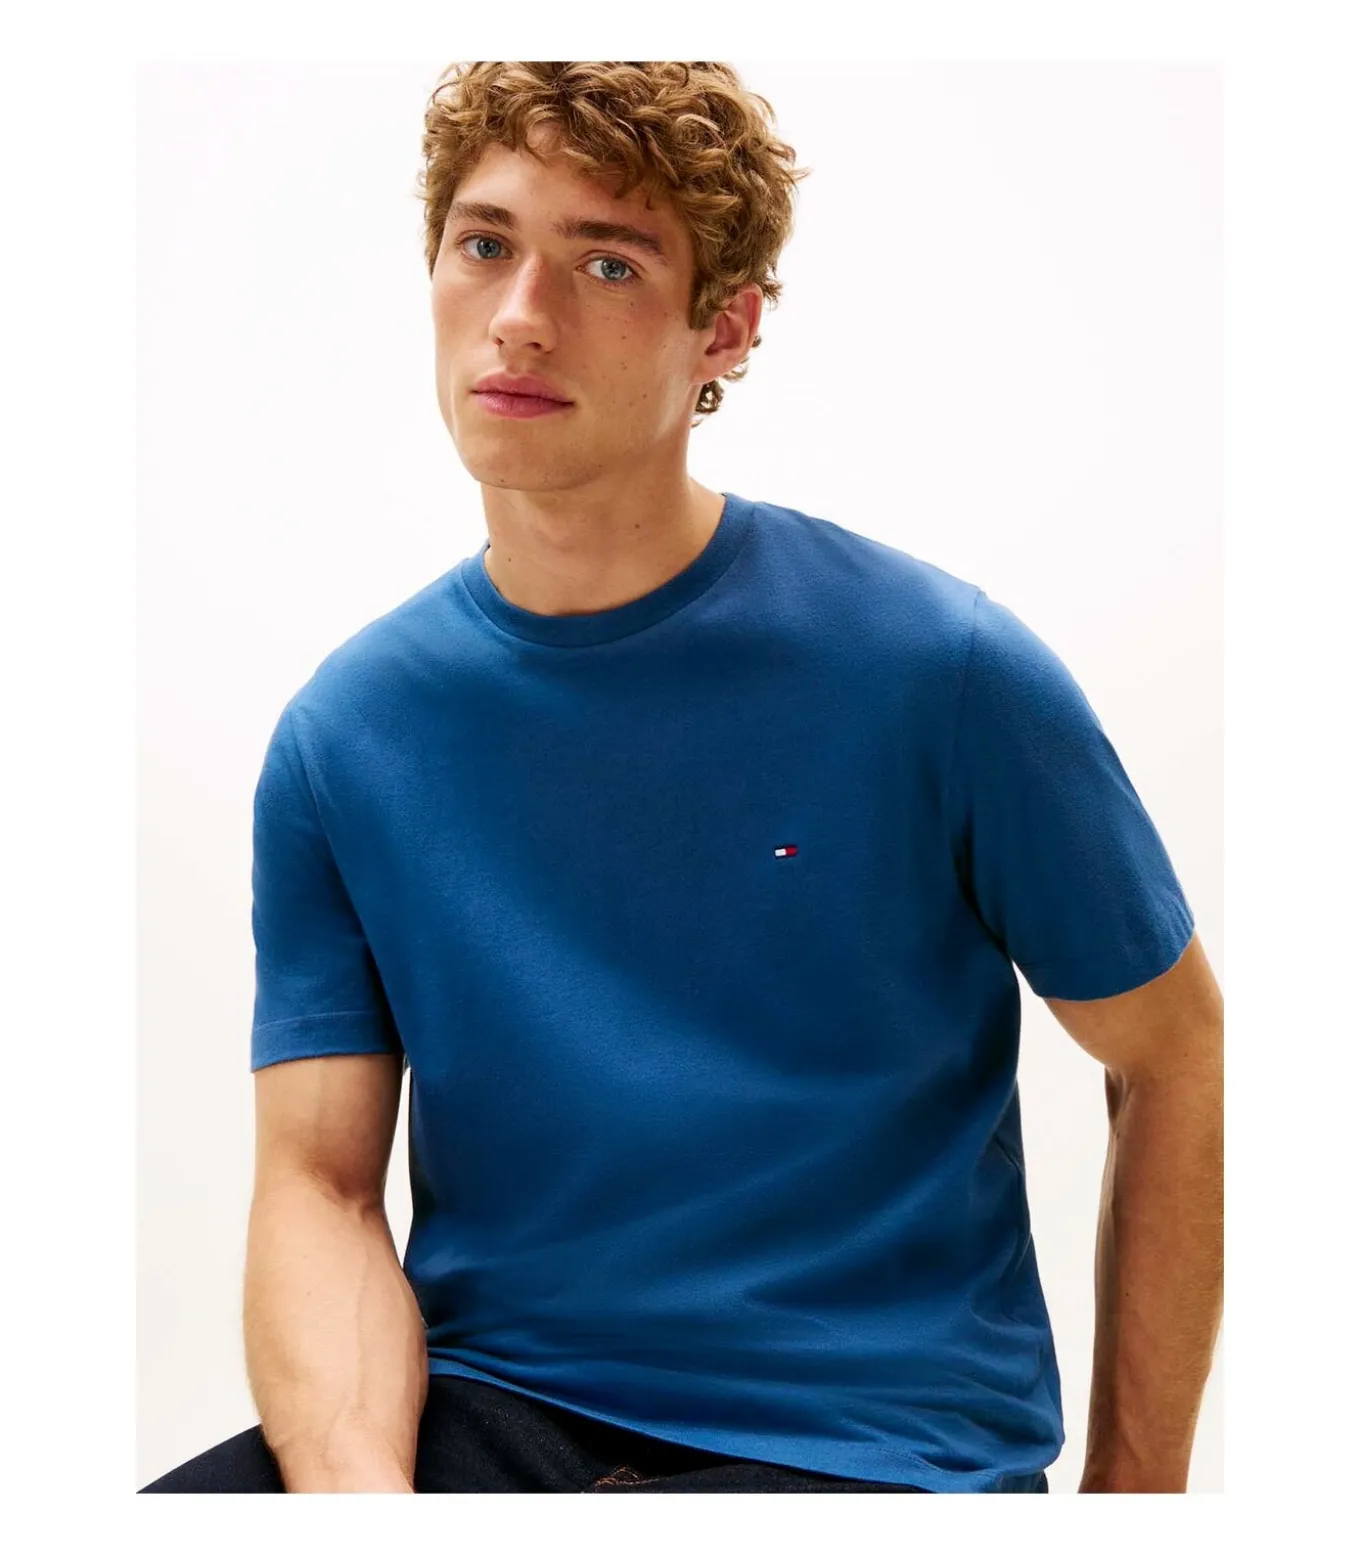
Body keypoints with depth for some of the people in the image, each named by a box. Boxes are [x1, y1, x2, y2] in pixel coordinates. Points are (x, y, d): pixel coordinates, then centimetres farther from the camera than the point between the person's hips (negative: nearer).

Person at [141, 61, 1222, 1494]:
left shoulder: (942, 672, -7)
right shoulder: (342, 737, 2)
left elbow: (1177, 1064, 2)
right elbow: (315, 1179, -1)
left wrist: (1134, 1488, 3)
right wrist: (362, 1497, -20)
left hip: (872, 1443, -2)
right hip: (484, 1409, 3)